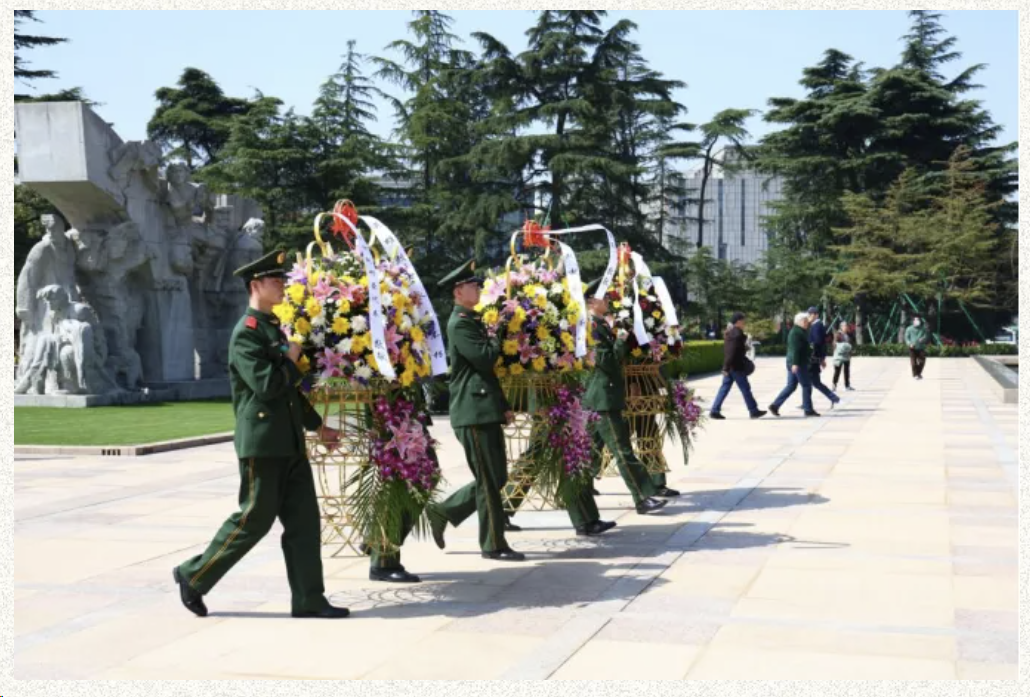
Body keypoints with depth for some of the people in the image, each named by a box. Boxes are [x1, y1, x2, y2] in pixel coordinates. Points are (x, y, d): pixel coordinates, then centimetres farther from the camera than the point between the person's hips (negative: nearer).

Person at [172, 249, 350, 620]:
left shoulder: (274, 329, 17)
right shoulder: (247, 332, -12)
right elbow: (265, 385, -23)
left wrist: (316, 425, 23)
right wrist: (291, 360, -8)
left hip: (289, 442, 9)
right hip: (262, 442, -9)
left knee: (304, 519, 5)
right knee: (254, 518, -2)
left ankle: (309, 600, 9)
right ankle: (194, 575, 15)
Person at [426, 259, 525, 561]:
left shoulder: (472, 321, 19)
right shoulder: (460, 324, -12)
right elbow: (486, 359, -21)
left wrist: (503, 405, 17)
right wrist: (497, 335, -4)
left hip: (486, 411, 10)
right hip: (474, 413, -10)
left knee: (496, 478, 13)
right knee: (489, 481, -3)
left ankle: (442, 512, 22)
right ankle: (494, 545, 6)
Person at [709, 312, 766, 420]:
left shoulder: (730, 333, 14)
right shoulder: (737, 334, -18)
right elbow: (732, 352, -23)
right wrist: (727, 368, -25)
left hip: (729, 366, 10)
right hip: (736, 367, -10)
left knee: (725, 387, 9)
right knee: (745, 388, 1)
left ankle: (714, 411, 5)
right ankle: (753, 411, 10)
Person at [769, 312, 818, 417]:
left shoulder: (799, 332, 20)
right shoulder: (796, 332, -13)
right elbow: (795, 349, -22)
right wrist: (795, 363, -27)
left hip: (794, 364, 10)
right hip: (798, 364, -10)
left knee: (791, 386, 10)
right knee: (806, 385, -3)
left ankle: (775, 405, 6)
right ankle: (808, 410, 3)